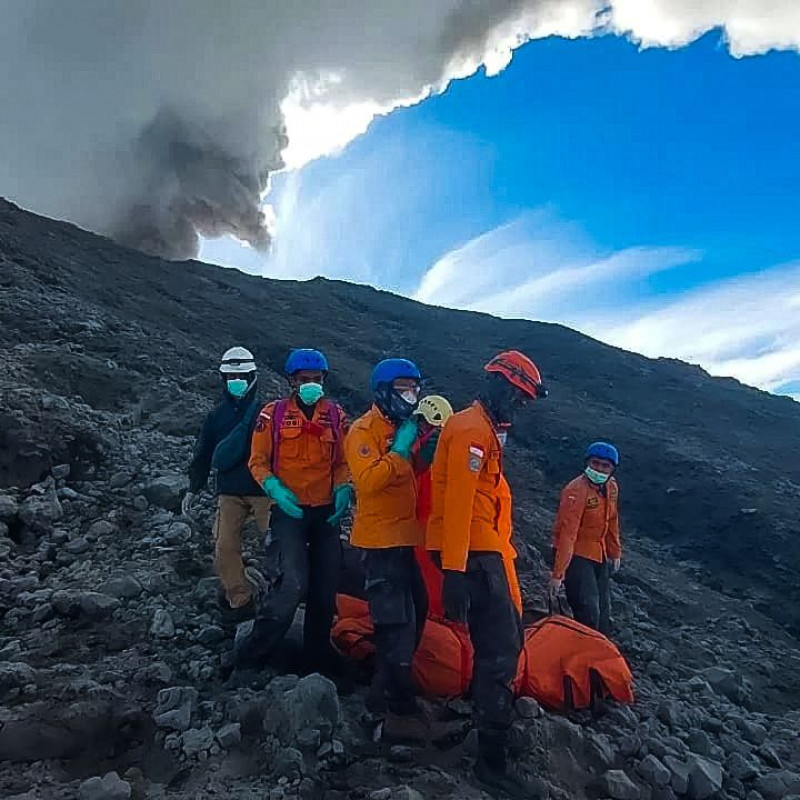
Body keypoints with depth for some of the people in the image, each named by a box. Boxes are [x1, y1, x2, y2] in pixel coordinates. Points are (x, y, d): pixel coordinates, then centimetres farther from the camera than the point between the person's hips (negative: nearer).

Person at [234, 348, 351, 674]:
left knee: (325, 588, 8)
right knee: (294, 583, -17)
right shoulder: (273, 414, -2)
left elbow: (343, 462, 11)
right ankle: (253, 650, 3)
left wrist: (343, 490, -7)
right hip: (289, 510, -3)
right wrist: (275, 488, -15)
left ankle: (317, 656, 25)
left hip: (327, 511, 4)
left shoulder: (336, 415, 6)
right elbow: (258, 461, 1)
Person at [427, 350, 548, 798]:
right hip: (472, 554, -11)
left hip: (483, 551, 11)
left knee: (506, 639, 21)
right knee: (500, 650, -7)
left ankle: (490, 709, 39)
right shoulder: (472, 430, -15)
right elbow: (457, 502, -23)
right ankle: (493, 760, 0)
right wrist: (455, 572, -27)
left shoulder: (483, 430, 19)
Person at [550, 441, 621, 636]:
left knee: (603, 613, 15)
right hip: (576, 556, -8)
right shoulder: (576, 490, -24)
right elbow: (567, 534, -28)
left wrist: (615, 553, 20)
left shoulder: (611, 487, 1)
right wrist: (558, 573, -28)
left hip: (600, 556, 8)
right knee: (588, 614, -14)